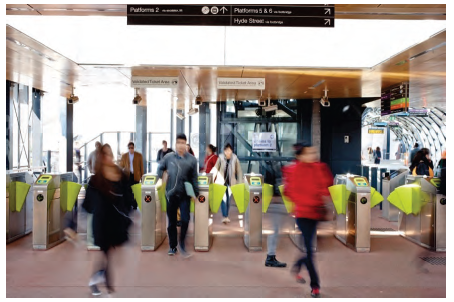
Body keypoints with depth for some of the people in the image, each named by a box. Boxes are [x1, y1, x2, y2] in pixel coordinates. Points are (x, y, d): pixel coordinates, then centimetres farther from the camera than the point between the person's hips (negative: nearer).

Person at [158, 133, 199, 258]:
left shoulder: (192, 159, 1)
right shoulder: (168, 157, 2)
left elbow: (194, 178, 4)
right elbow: (160, 169, 17)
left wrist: (196, 193, -1)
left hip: (185, 195, -1)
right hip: (171, 194, 1)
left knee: (185, 220, -9)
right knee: (172, 222, 7)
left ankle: (182, 244, 12)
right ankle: (172, 247, 22)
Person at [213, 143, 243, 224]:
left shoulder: (235, 159, -7)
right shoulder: (221, 158, -9)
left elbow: (239, 171, -2)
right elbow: (216, 169, -2)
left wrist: (240, 183, -3)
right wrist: (214, 180, -6)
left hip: (231, 182, 1)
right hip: (222, 182, -1)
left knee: (228, 200, 7)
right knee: (223, 199, -8)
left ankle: (226, 216, 21)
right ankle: (224, 216, -6)